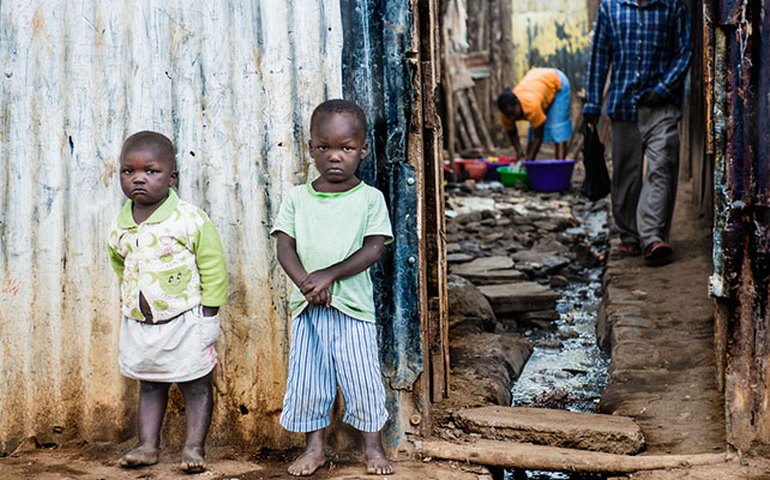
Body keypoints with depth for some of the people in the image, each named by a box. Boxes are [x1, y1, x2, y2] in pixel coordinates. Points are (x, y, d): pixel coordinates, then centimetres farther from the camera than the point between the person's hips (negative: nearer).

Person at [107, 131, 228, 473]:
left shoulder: (190, 220, -15)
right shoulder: (120, 226, -1)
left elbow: (213, 268, -12)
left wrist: (208, 316, -12)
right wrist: (131, 302, 13)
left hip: (186, 321, -5)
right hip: (139, 324, 5)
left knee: (196, 386, 5)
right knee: (149, 386, 15)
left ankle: (194, 447, 14)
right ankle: (147, 446, 23)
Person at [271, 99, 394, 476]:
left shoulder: (369, 198, -2)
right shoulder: (297, 198, 4)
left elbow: (373, 249, -9)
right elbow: (284, 246, -1)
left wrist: (328, 275, -18)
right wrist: (305, 282, -18)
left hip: (352, 305, -2)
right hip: (307, 307, 2)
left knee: (362, 378, 3)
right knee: (306, 379, 8)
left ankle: (372, 445, 19)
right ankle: (314, 447, 22)